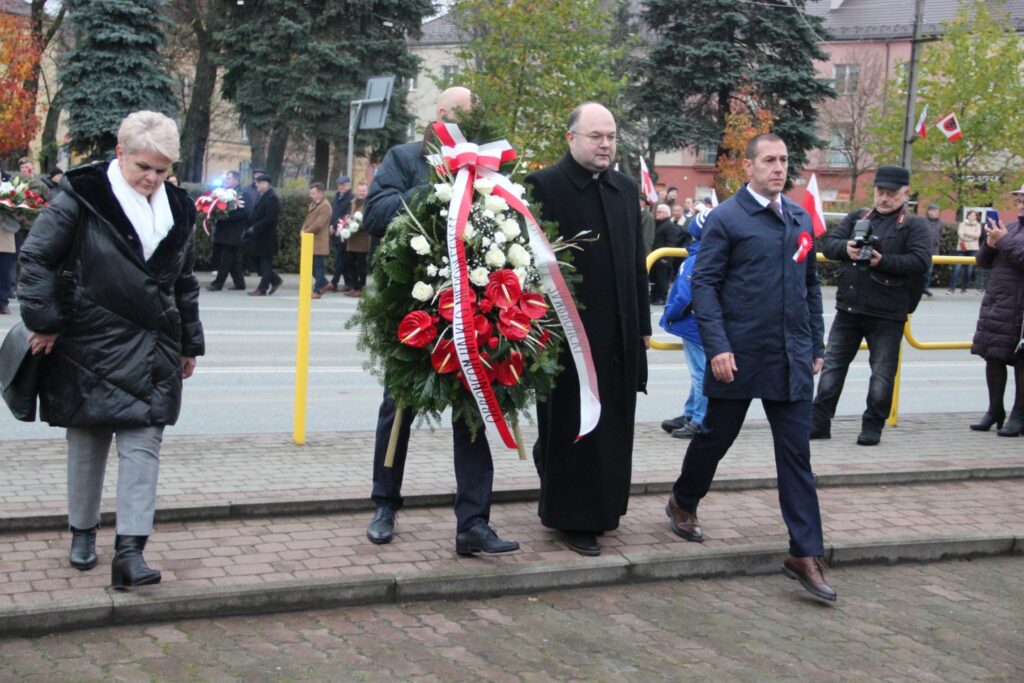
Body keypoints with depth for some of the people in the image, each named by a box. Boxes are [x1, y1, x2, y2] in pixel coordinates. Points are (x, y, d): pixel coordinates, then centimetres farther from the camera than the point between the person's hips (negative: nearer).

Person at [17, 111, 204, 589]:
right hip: (92, 346, -3)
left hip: (153, 350, 3)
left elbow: (185, 283, 18)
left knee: (143, 446, -5)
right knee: (88, 443, 10)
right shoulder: (83, 196, -8)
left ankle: (130, 551, -7)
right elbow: (36, 257, -7)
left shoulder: (177, 209, 8)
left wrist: (190, 343, 20)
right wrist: (45, 321, -9)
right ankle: (83, 533, 28)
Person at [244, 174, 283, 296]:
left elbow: (270, 218, -22)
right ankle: (276, 280, 24)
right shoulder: (261, 196, 14)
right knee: (259, 262, 13)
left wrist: (254, 228, -22)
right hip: (258, 237, 9)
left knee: (265, 263, -1)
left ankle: (262, 289, 3)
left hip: (266, 237, -9)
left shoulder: (272, 198, -15)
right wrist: (247, 230, 11)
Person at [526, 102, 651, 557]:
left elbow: (636, 263, 16)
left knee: (613, 427, 12)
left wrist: (642, 325, 14)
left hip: (619, 334, 6)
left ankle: (602, 509, 27)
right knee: (571, 429, 3)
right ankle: (572, 519, 14)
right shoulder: (544, 186, -8)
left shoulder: (626, 190, 12)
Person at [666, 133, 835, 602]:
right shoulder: (726, 219, -5)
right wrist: (717, 347, -16)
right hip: (739, 356, -4)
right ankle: (683, 503, 39)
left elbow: (811, 286, 16)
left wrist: (816, 345, 13)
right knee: (716, 436, 12)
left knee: (796, 454, 1)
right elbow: (705, 284, -9)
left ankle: (805, 554, 4)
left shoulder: (801, 219, 11)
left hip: (791, 359, 4)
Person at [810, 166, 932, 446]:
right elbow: (828, 244, 6)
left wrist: (883, 261, -23)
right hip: (848, 308, 4)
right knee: (832, 366, 6)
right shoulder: (857, 218, 12)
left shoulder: (915, 226, -1)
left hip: (887, 315, -4)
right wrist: (846, 248, -16)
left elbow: (921, 262, -14)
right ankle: (819, 423, 13)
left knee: (882, 375, 4)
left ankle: (873, 427, 16)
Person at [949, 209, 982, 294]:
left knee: (970, 270, 0)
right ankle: (952, 288, -10)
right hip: (961, 249, -2)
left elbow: (977, 235, -4)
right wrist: (972, 236, -13)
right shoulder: (962, 224, 9)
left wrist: (967, 233, -6)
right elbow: (960, 234, -8)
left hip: (973, 249, 2)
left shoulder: (978, 225, 12)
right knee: (957, 268, -11)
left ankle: (964, 288, 9)